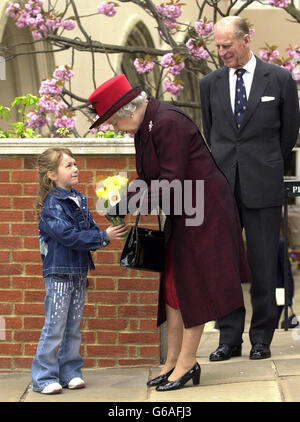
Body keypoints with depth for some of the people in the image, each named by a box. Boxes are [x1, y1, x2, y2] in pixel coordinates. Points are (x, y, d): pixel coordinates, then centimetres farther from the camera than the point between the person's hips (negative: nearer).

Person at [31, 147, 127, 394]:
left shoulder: (80, 200, 10)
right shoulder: (51, 205, -15)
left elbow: (91, 229, 13)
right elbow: (69, 236, -22)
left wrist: (107, 235, -8)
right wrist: (103, 237, -22)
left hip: (79, 271, 7)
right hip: (59, 272, -7)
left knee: (73, 326, 12)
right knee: (55, 326, -5)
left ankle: (70, 372, 21)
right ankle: (44, 377, 2)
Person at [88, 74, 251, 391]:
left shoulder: (168, 123, -22)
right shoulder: (144, 128, 7)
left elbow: (170, 183, -25)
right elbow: (150, 178, 14)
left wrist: (129, 204, -24)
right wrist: (124, 194, -4)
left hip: (202, 212, -10)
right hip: (181, 216, 10)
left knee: (192, 286, -4)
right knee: (172, 285, 9)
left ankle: (186, 362, 3)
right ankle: (173, 360, 14)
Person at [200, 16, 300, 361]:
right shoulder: (210, 84, 9)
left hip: (262, 184, -3)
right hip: (221, 184, 3)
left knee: (263, 264, 1)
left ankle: (262, 338, 10)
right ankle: (229, 337, 10)